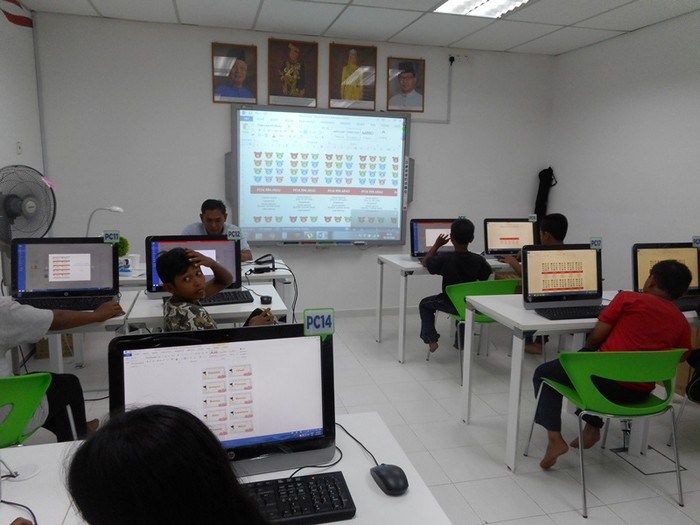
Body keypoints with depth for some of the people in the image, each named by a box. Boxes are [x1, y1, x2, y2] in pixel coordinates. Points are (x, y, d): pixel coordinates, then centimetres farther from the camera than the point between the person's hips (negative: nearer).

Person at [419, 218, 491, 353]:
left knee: (424, 304, 24)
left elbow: (425, 263, -3)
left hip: (452, 305, -3)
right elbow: (486, 277, 4)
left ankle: (431, 339, 11)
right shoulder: (479, 260, -14)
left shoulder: (444, 258, -21)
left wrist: (436, 245, 4)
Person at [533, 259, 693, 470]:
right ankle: (593, 427, 30)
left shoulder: (628, 298, -4)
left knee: (544, 373, 15)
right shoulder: (682, 322, 9)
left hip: (609, 380, -6)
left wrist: (586, 349, 18)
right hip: (641, 393, 6)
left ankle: (555, 438, 0)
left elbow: (595, 338, -5)